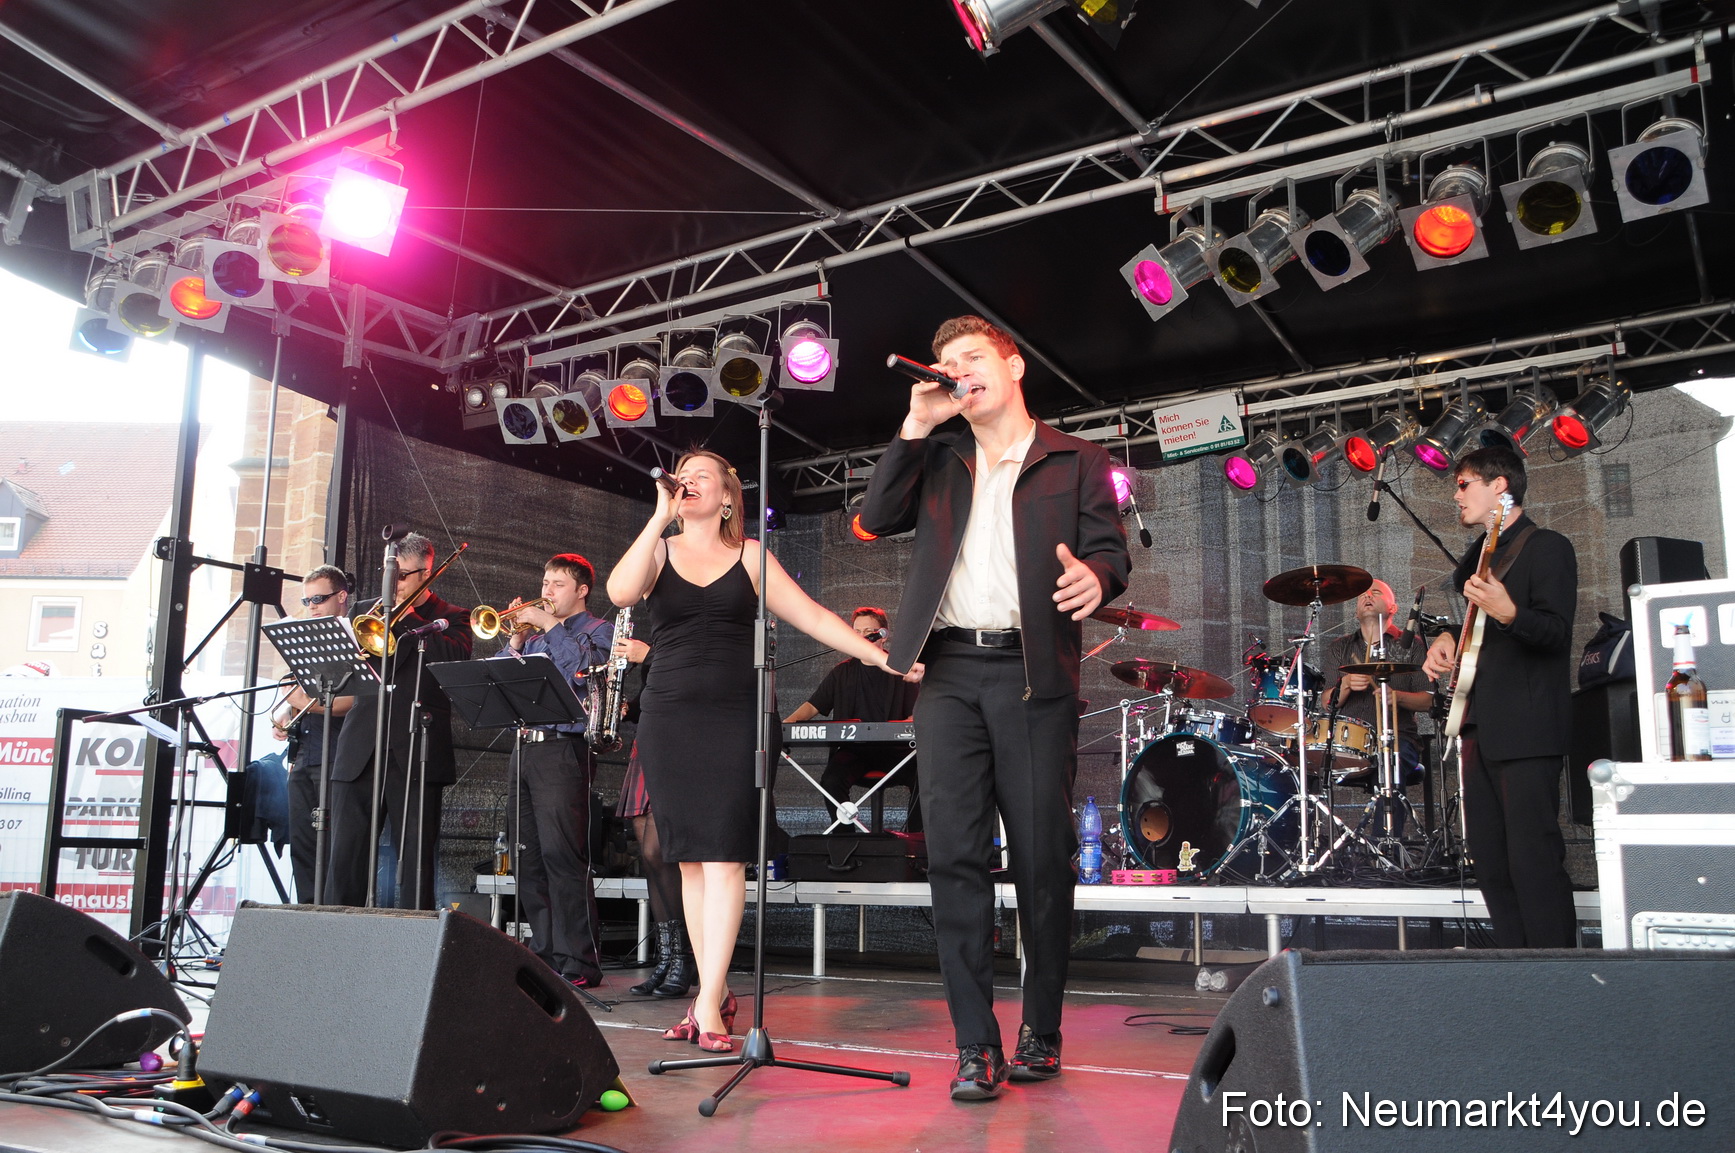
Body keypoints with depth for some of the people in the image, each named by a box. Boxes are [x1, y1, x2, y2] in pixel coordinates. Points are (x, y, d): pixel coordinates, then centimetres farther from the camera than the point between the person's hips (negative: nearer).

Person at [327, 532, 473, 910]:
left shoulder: (452, 618, 9)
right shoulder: (368, 610, 20)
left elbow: (456, 656, -12)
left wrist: (406, 617, -8)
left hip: (416, 753, -3)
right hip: (359, 751, 3)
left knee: (416, 857, -2)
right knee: (345, 853, 0)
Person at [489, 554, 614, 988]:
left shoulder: (598, 630, 6)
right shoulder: (535, 631, 24)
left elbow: (582, 669, -15)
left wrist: (548, 626, -9)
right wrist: (515, 638, 2)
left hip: (564, 750, -7)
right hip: (525, 748, 7)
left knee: (562, 856, -12)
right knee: (528, 859, 7)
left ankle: (578, 961, -9)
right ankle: (544, 950, 15)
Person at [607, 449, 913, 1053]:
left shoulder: (749, 556, 9)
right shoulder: (658, 550, 11)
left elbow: (814, 618, 5)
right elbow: (620, 593, -11)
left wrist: (883, 656, -3)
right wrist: (661, 516, -10)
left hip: (733, 715, -2)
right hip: (668, 716, 2)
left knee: (723, 857, -9)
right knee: (690, 860, 4)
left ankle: (709, 1005, -7)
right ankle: (716, 992, 14)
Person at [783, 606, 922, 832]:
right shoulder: (842, 672, 14)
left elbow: (915, 716, 3)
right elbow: (813, 705, 12)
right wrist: (788, 722, -8)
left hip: (894, 749, -1)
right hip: (852, 750, 1)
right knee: (831, 781, -30)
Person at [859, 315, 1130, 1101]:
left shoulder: (1076, 462, 12)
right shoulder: (939, 458, 20)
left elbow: (1110, 550, 2)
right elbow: (877, 518, 7)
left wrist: (1093, 577, -21)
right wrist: (916, 428, 3)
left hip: (1032, 674, -2)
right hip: (950, 671, 2)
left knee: (1041, 856, 0)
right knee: (953, 852, -5)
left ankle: (1041, 1033, 15)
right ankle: (975, 1045, 2)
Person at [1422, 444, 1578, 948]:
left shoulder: (1547, 547, -6)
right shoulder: (1478, 553, 19)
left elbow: (1556, 632, -17)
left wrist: (1508, 613, -36)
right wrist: (1446, 637, 11)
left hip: (1527, 731, -9)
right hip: (1481, 727, 9)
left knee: (1534, 860, -12)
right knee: (1489, 860, 9)